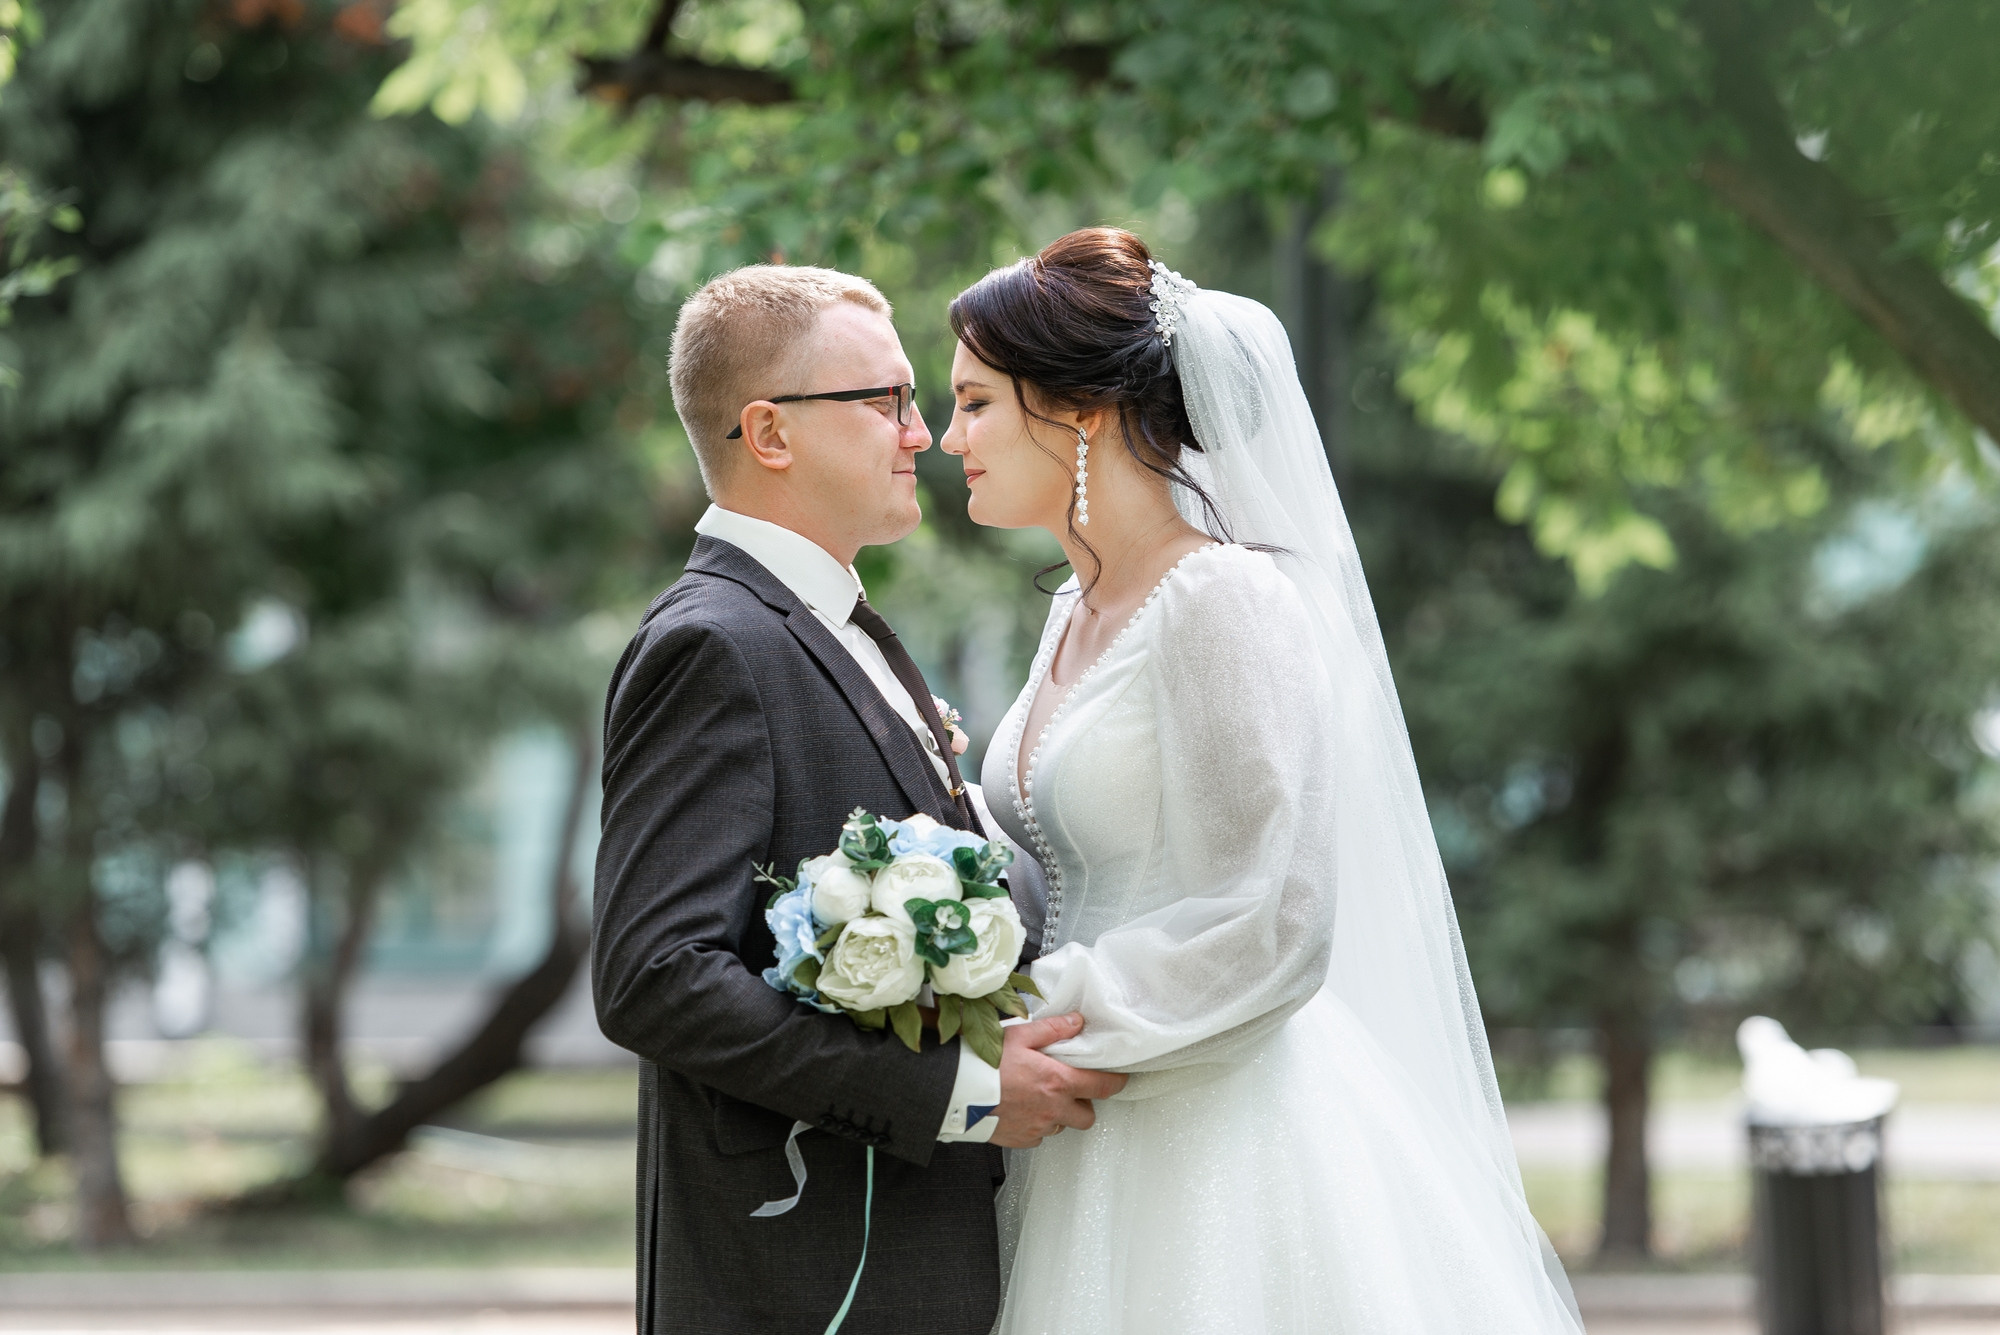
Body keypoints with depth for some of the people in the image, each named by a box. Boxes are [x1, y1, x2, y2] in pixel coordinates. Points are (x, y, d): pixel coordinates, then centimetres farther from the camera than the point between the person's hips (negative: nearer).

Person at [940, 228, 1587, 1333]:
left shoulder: (1227, 602, -14)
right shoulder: (1076, 611, 12)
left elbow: (1267, 927, -19)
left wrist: (1029, 1025, -15)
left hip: (1223, 1153, -8)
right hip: (1084, 1154, 8)